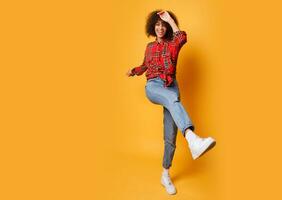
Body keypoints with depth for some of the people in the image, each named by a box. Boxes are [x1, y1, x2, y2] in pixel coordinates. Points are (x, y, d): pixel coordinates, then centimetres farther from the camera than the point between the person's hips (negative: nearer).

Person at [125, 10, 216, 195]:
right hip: (153, 86, 0)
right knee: (173, 99, -39)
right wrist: (133, 71, 16)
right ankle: (193, 139, -67)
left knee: (171, 134, -5)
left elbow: (182, 37, -13)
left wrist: (170, 19, -3)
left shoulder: (173, 44, 11)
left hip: (171, 86, 1)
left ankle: (165, 175, 13)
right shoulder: (150, 46, 20)